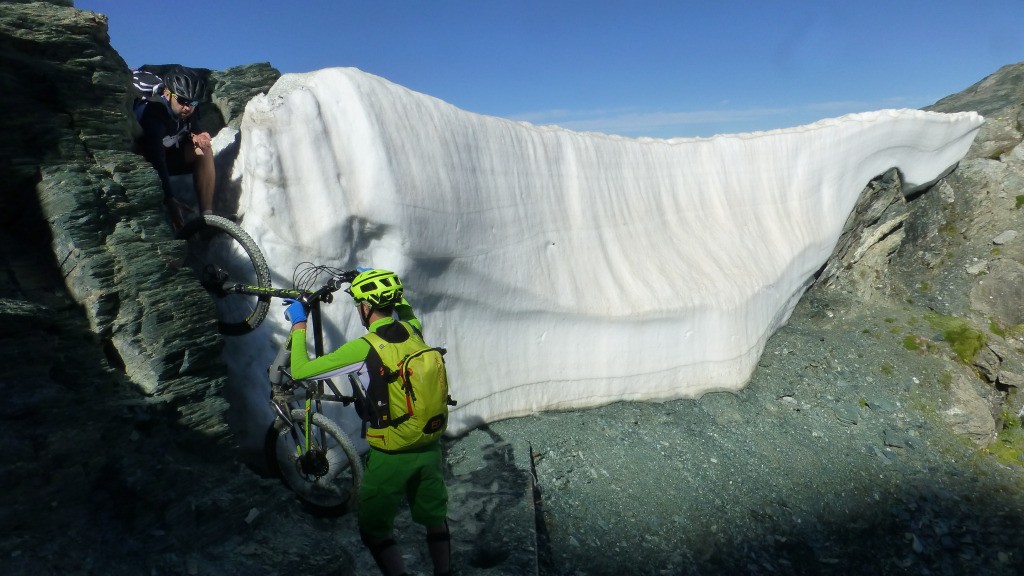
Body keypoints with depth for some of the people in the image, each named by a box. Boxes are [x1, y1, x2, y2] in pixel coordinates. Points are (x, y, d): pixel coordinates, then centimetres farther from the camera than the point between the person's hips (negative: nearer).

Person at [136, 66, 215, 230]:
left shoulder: (189, 110, -15)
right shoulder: (153, 113, -32)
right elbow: (156, 158, -41)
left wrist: (196, 137, -27)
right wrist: (169, 200, -51)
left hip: (170, 156, 5)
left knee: (204, 149, -21)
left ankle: (207, 215, -23)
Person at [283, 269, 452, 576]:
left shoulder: (362, 348, -21)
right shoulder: (413, 330, -5)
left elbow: (300, 371, -13)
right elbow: (401, 303, 21)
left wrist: (299, 324, -1)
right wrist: (372, 279, 29)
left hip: (391, 456, -5)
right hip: (429, 447, 6)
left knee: (375, 532, 18)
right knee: (435, 519, 25)